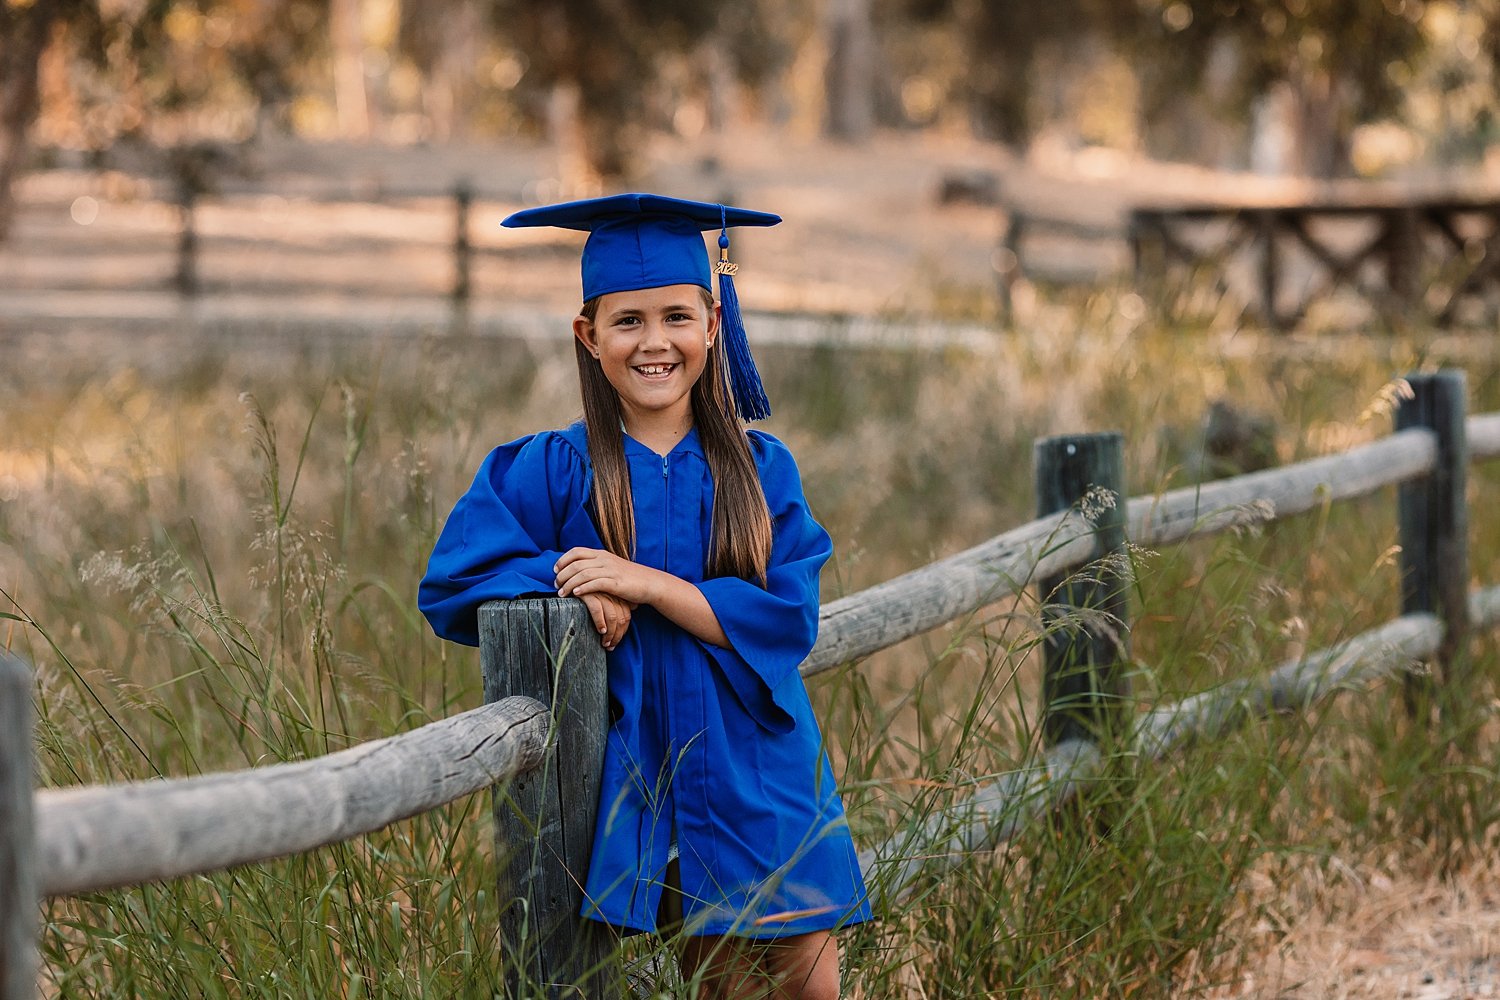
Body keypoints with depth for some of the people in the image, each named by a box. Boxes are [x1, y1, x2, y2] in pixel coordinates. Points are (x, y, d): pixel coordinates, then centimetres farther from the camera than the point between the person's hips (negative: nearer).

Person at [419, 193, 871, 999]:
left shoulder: (761, 468, 3)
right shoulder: (552, 471, 0)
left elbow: (788, 620, -6)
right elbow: (452, 583, -4)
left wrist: (647, 584, -17)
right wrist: (568, 586, -19)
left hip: (762, 779, 2)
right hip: (640, 794, -2)